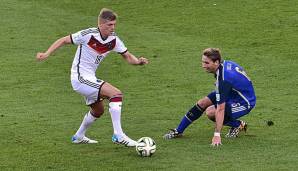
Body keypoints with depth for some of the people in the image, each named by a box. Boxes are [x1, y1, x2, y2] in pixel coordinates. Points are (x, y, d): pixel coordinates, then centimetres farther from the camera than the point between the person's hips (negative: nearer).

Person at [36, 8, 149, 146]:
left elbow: (127, 56, 4)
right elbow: (63, 40, -11)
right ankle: (118, 135, -21)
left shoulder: (113, 40, -1)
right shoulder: (88, 35, -19)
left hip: (90, 78, 9)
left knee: (98, 110, 25)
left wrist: (138, 61, -17)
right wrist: (46, 54, -18)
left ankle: (78, 137, 45)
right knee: (116, 94, -21)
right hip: (80, 78, -9)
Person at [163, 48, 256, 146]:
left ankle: (238, 125, 1)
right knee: (202, 103, 4)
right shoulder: (225, 63, -10)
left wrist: (217, 135, -31)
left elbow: (220, 110, -33)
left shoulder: (223, 79, -33)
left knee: (211, 112, -23)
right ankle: (178, 131, 16)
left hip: (245, 102, -9)